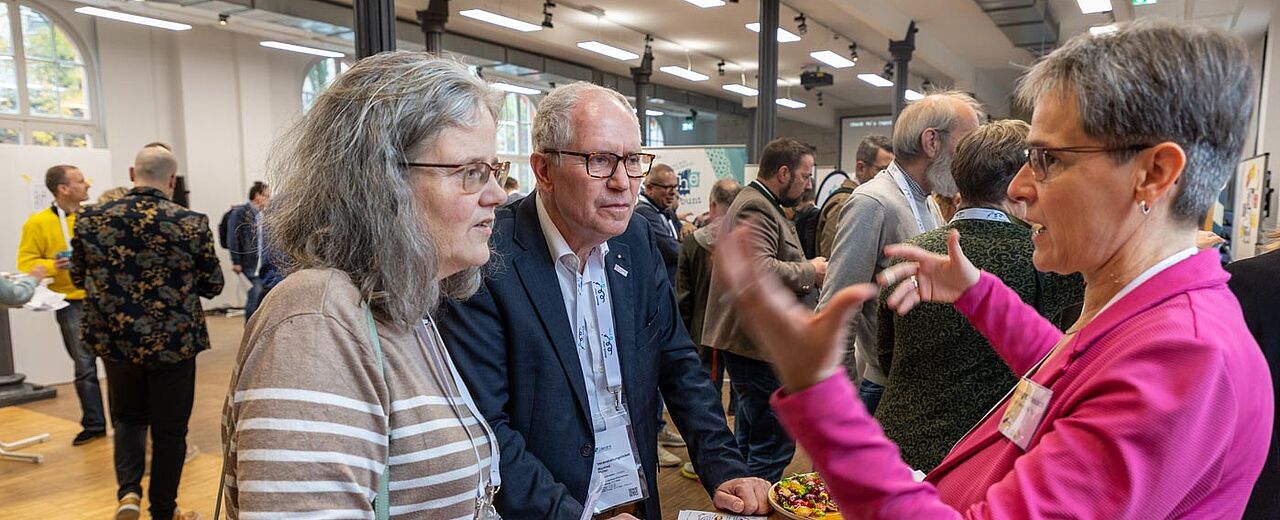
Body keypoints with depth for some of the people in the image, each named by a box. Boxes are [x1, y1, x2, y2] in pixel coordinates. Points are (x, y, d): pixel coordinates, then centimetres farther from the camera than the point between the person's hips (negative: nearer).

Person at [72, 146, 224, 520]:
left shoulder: (91, 220, -5)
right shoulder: (193, 223, -13)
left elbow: (78, 278, 10)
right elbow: (213, 286, -4)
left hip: (114, 339, 3)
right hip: (174, 342, -2)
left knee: (128, 417, 24)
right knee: (169, 429, 12)